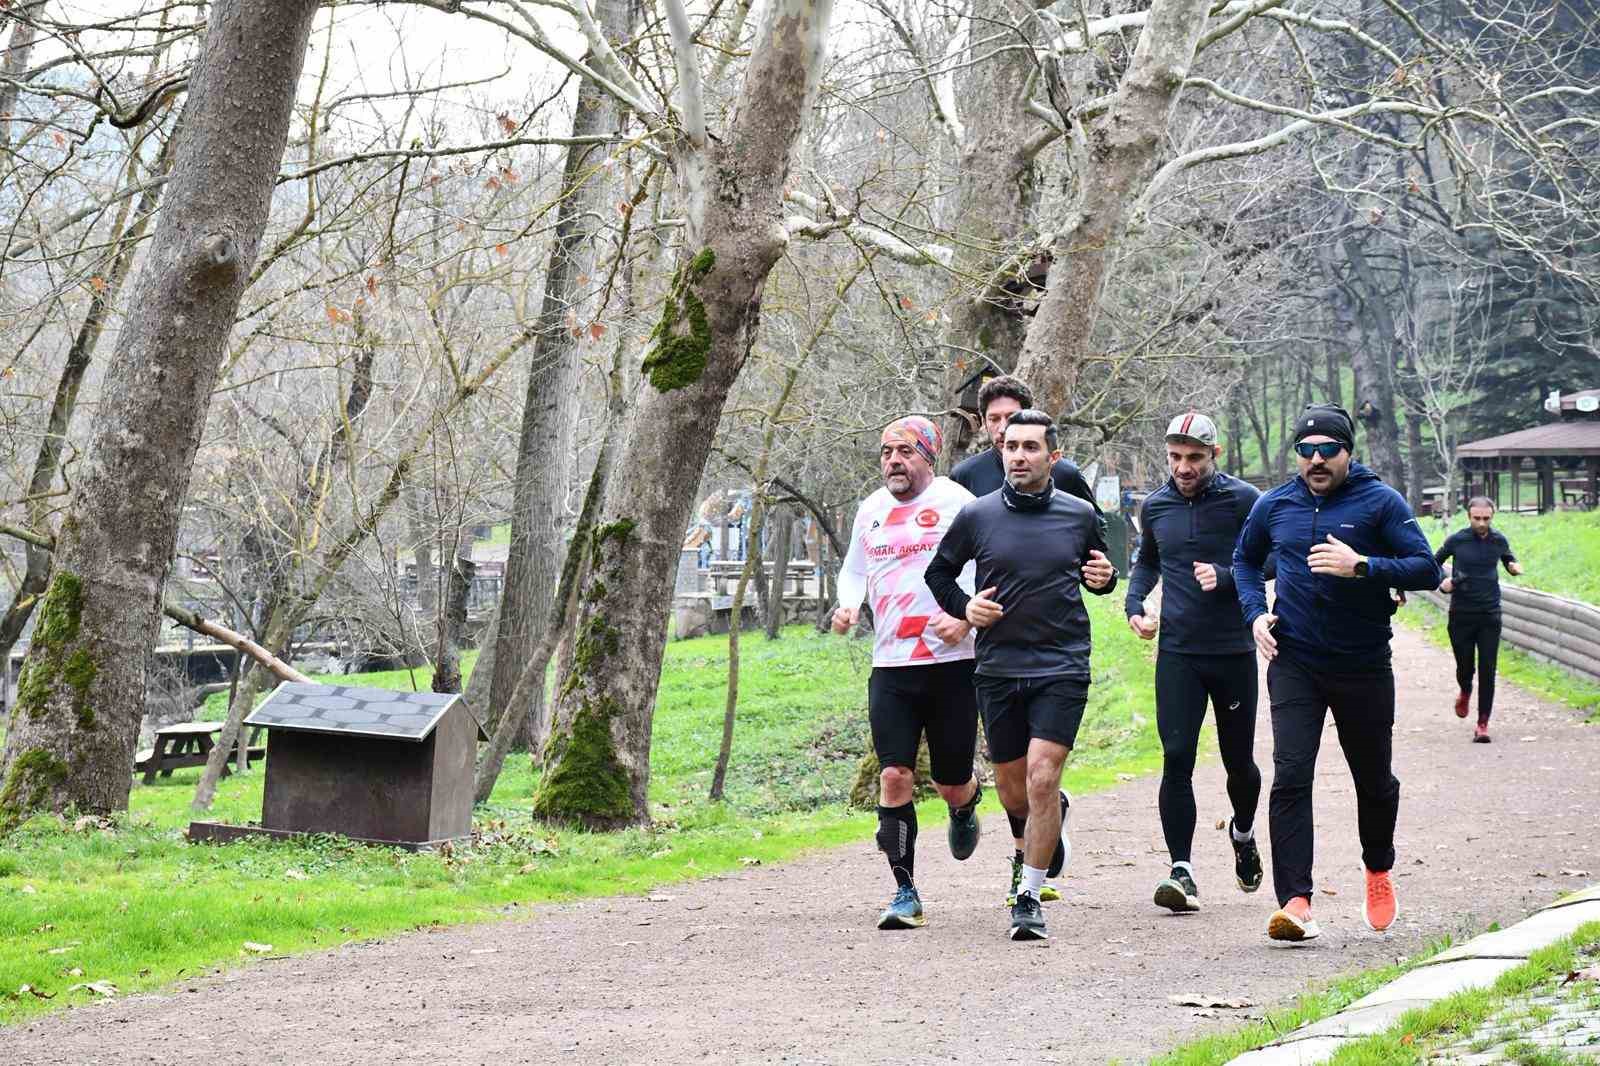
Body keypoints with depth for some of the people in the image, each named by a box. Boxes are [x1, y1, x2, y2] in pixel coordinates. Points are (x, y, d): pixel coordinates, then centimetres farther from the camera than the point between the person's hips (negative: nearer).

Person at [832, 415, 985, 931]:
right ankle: (905, 893, -2)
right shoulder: (871, 510, 12)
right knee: (894, 777, -8)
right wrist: (848, 604, 5)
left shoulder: (955, 503, -4)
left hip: (951, 662, -4)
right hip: (890, 667, 4)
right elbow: (854, 569, 26)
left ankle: (965, 806, 45)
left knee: (951, 783, 5)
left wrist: (966, 618, -19)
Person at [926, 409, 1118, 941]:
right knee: (1013, 794, 10)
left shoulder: (1081, 516, 2)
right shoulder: (976, 516, 1)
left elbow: (1098, 574, 19)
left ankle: (1029, 898, -5)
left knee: (1041, 778, -16)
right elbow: (939, 572, 15)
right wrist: (963, 606, -3)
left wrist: (1104, 577, -4)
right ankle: (1054, 816, 46)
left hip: (1062, 668, -2)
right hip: (998, 669, 2)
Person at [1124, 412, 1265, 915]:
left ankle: (1243, 831, 42)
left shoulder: (1243, 500, -6)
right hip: (1177, 652, 2)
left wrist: (1225, 576, -20)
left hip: (1233, 651, -2)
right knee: (1176, 758, -11)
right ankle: (1182, 872, -12)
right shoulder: (1155, 506, 6)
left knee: (1238, 761, 10)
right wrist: (1133, 605, 8)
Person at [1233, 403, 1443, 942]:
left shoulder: (1380, 502, -6)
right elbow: (1245, 559, 23)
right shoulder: (1274, 505, 4)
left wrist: (1362, 566, -25)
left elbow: (1427, 570, -12)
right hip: (1294, 661, 1)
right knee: (1290, 775, -14)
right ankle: (1295, 901, -18)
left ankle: (1378, 871, 41)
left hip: (1363, 664, -1)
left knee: (1374, 780, 13)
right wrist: (1255, 613, 6)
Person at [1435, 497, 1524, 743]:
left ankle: (1483, 723, 1)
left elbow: (1509, 560, 19)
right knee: (1465, 666, 6)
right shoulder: (1456, 540, -5)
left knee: (1487, 670, -5)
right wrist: (1441, 582, -10)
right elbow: (1434, 563, 9)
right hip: (1461, 614, -1)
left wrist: (1515, 567, -4)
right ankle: (1465, 692, 41)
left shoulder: (1499, 540, 1)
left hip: (1490, 614, 1)